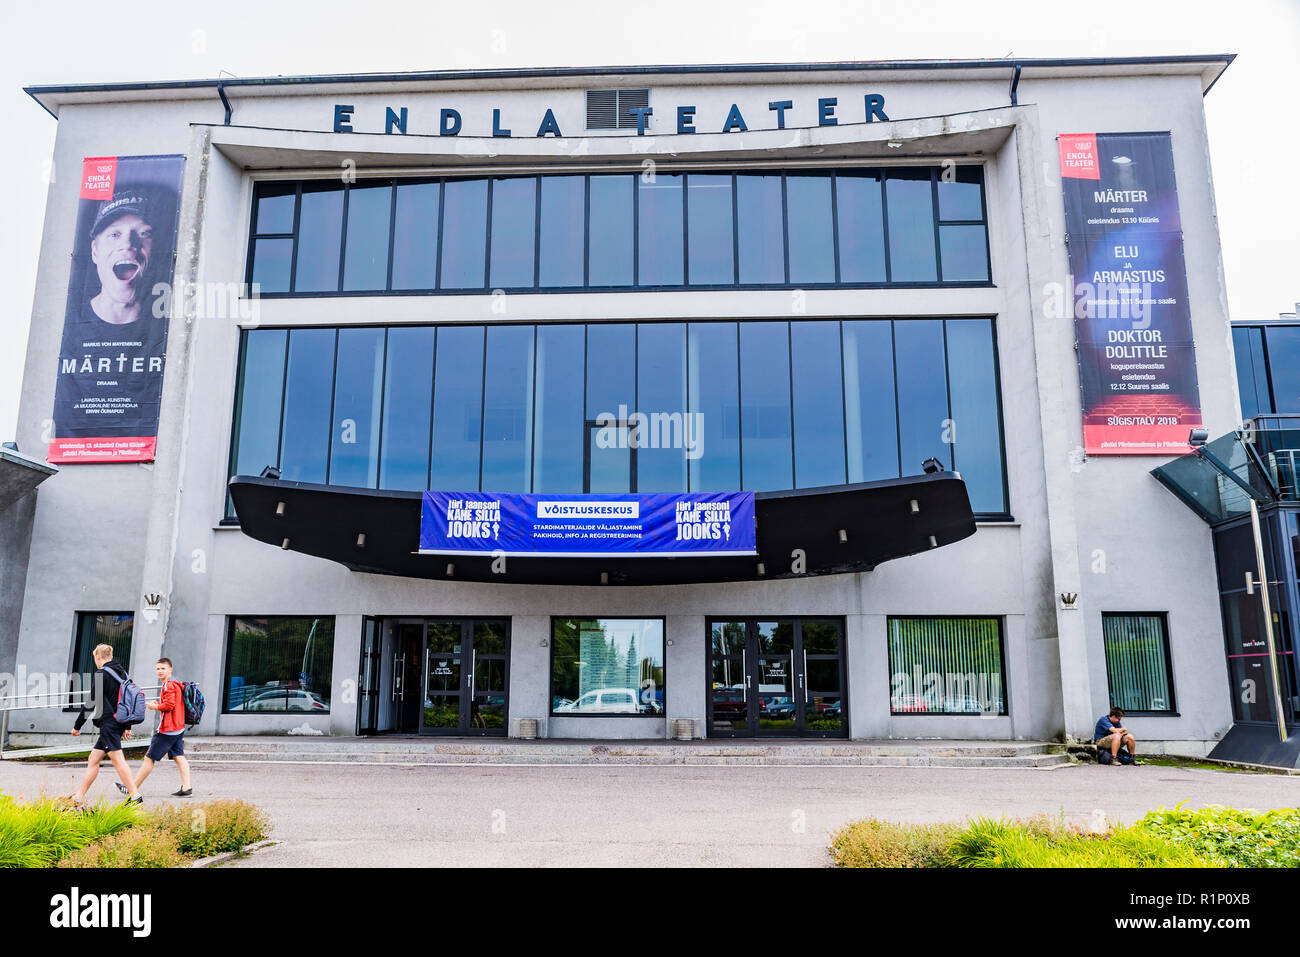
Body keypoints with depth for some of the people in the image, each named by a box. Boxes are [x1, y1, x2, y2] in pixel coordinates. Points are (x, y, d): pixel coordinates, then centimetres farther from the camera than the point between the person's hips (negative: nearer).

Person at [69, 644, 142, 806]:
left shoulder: (102, 674, -9)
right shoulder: (122, 673, 16)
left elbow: (91, 703, -11)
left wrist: (77, 726, -2)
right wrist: (128, 727, 23)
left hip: (108, 723, -9)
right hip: (119, 722, 9)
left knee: (117, 760, -10)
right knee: (93, 760, 14)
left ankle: (135, 796, -13)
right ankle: (79, 797, 19)